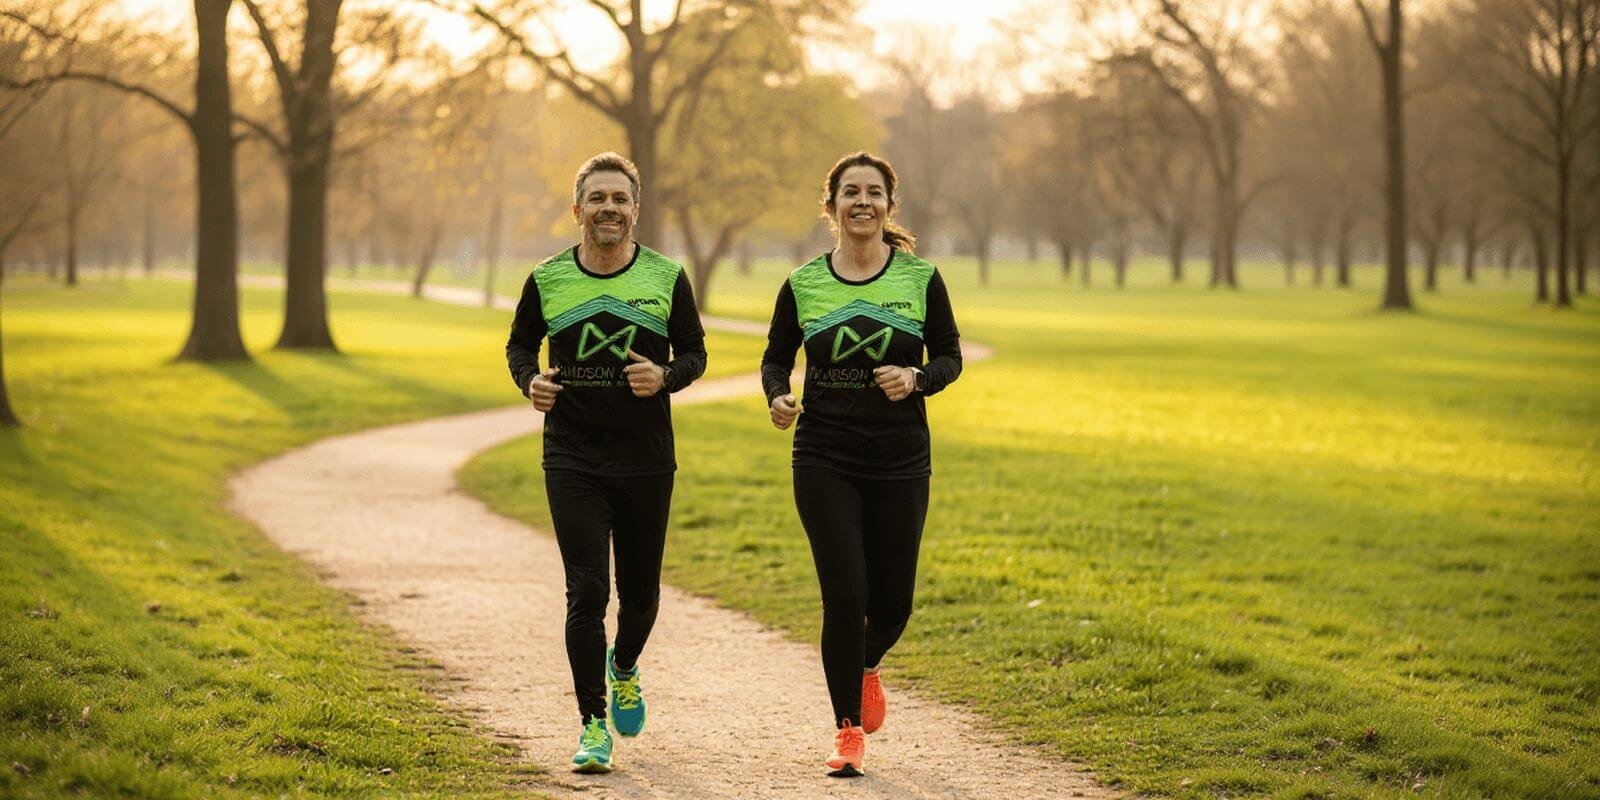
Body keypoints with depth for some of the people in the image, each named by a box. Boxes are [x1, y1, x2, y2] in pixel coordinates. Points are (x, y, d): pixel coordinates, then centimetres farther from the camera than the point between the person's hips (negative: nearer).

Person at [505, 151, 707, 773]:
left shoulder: (666, 277, 0)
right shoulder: (547, 279, 0)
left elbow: (694, 352, 6)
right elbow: (520, 343, 15)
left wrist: (665, 376, -16)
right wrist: (530, 380, -7)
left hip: (647, 460, 1)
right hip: (572, 460, -1)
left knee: (640, 593, 11)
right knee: (586, 592, -8)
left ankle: (624, 669, 44)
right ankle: (593, 725, 1)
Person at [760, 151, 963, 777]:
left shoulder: (920, 278, 0)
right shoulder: (803, 285, 0)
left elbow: (949, 356, 6)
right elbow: (776, 357, 9)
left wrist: (916, 378, -15)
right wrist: (777, 396, -12)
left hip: (901, 461, 1)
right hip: (824, 461, -1)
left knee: (893, 599, 4)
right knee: (844, 594, -8)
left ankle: (868, 666, 41)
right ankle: (848, 731, 8)